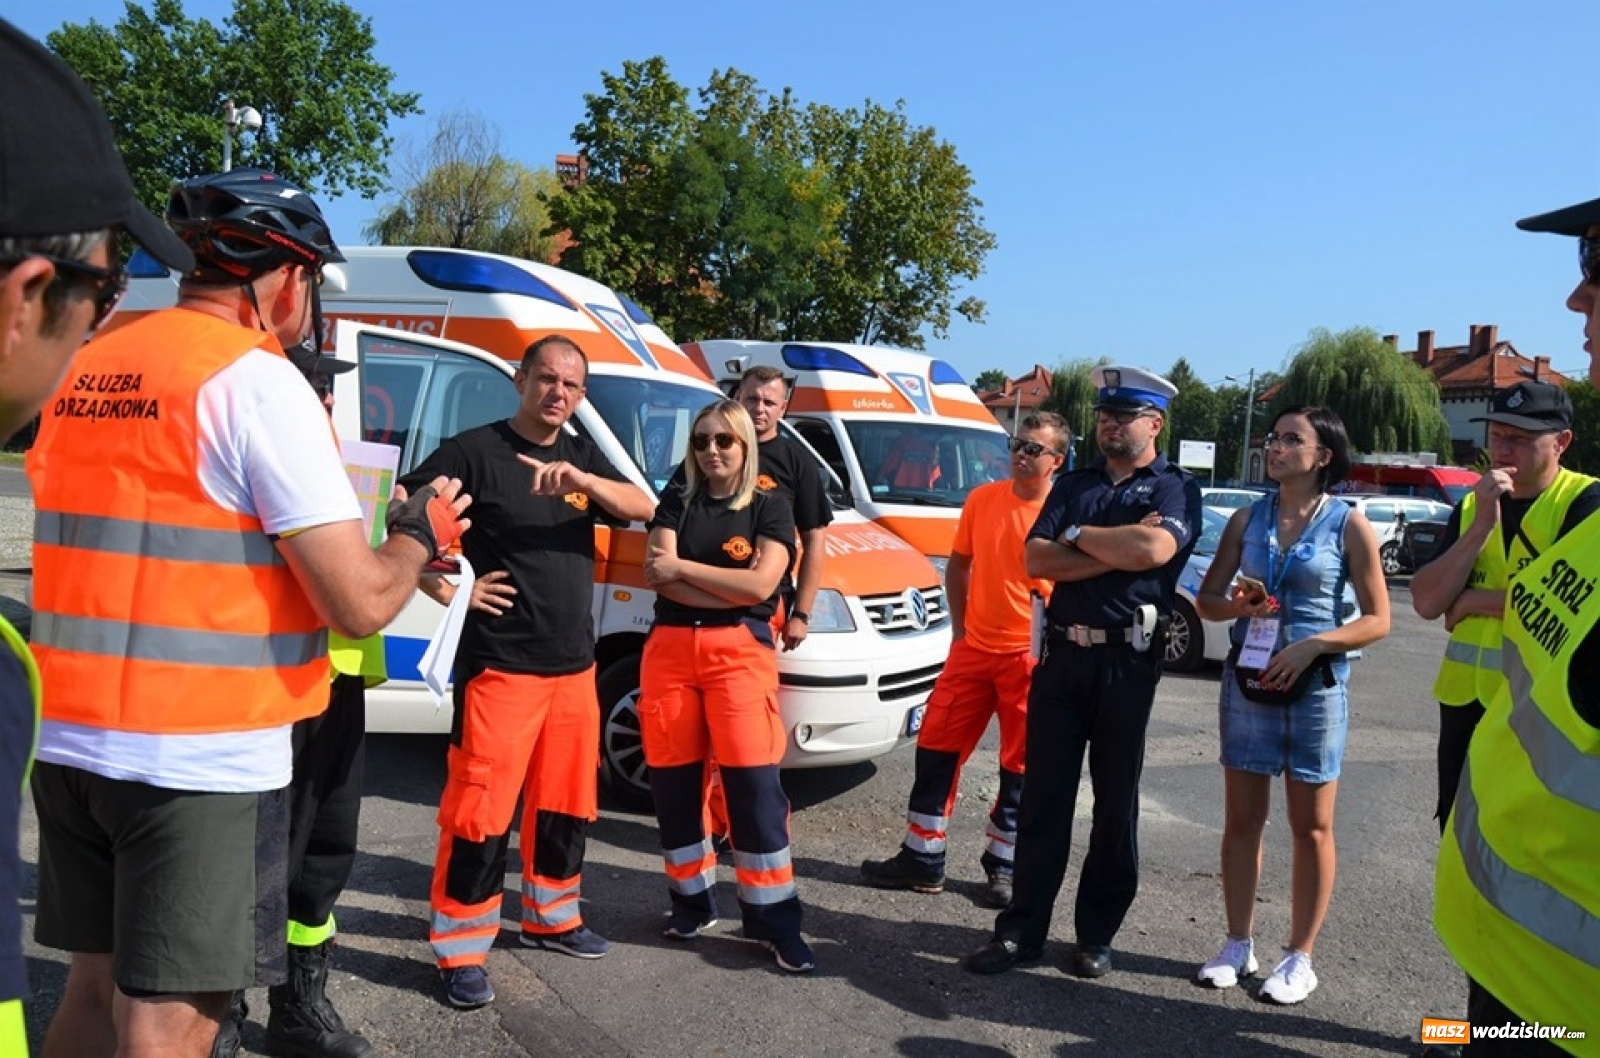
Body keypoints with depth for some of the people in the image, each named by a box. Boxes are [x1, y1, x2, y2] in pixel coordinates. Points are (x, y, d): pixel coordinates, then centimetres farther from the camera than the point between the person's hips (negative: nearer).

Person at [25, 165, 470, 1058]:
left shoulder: (85, 372, 10)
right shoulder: (259, 381, -13)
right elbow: (360, 605, -17)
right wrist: (422, 535, 3)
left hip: (69, 739, 8)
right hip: (202, 756, -7)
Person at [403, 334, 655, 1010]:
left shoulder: (584, 457, 11)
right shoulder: (475, 450, -6)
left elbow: (643, 509, -3)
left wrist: (583, 480, -21)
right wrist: (449, 591, -15)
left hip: (574, 666, 6)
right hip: (500, 667, -6)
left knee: (567, 801, 16)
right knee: (481, 809, -5)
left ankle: (551, 917, 34)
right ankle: (460, 951, 8)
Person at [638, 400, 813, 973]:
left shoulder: (770, 507, 4)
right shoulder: (675, 505, 12)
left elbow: (761, 584, -10)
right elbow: (657, 576, -3)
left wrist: (682, 567, -7)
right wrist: (731, 589, -11)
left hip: (739, 650, -3)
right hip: (670, 648, 3)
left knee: (754, 783, -8)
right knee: (672, 782, 6)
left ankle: (775, 917, 1)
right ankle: (691, 898, 23)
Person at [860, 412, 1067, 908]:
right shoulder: (982, 499, 3)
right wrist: (959, 626, 8)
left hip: (1030, 657, -4)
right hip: (973, 649, 4)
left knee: (1020, 765, 7)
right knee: (936, 748, 7)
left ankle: (1002, 866, 24)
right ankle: (922, 858, 20)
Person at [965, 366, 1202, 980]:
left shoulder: (1175, 488, 2)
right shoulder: (1073, 485, 15)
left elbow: (1155, 548, -20)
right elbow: (1035, 559, 0)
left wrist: (1077, 535, -6)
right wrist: (1116, 551, -10)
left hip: (1128, 659, -3)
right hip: (1062, 652, 4)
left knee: (1116, 802, 7)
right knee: (1042, 797, 5)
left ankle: (1097, 936, 20)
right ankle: (1021, 930, 13)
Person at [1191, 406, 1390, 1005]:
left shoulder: (1348, 524, -5)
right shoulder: (1248, 519, 5)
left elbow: (1377, 620, -5)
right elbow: (1206, 600, 8)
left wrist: (1312, 645, -18)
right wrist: (1235, 606, -14)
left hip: (1316, 687, -3)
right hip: (1247, 681, 3)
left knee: (1311, 827, 6)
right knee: (1242, 819, 9)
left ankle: (1300, 958, 18)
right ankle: (1238, 945, 21)